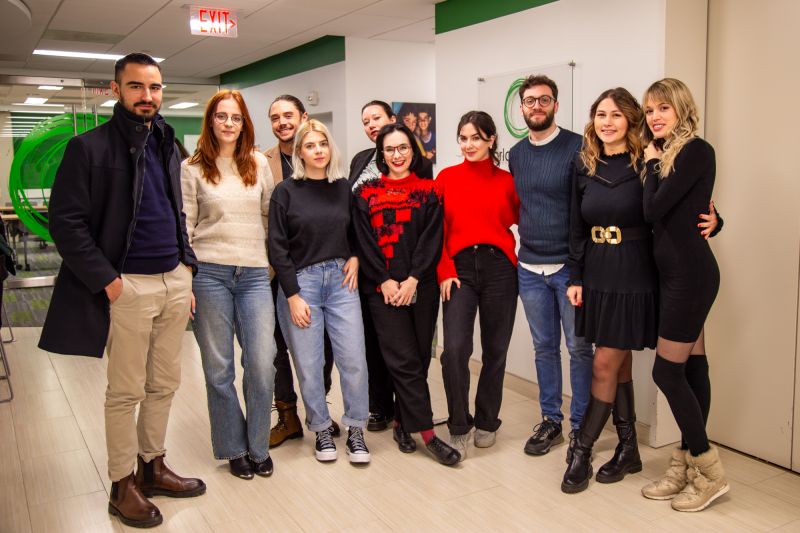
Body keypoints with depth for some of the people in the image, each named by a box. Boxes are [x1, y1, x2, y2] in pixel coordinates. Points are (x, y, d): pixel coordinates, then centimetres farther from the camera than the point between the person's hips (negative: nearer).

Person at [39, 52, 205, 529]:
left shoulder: (167, 147, 13)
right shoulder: (89, 147, -6)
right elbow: (66, 222, -9)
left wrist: (188, 274, 11)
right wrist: (106, 280, -14)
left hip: (175, 281, 6)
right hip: (129, 286, -6)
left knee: (164, 385, 13)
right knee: (126, 392, 4)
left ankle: (153, 465, 29)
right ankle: (122, 485, 19)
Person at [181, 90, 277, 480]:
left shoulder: (259, 164, 9)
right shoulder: (193, 169, 3)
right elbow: (183, 227, 1)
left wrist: (276, 261, 12)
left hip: (254, 274, 2)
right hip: (209, 273, -1)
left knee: (262, 364, -4)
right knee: (219, 369, 6)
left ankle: (258, 447, 17)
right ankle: (234, 449, 23)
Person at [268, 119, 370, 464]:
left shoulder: (343, 188, 8)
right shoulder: (286, 192, -1)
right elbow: (277, 248, -4)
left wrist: (355, 257, 0)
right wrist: (292, 296, -9)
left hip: (340, 280, 2)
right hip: (300, 280, -2)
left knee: (354, 360, -2)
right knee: (308, 365, 2)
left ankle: (355, 429, 16)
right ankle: (321, 429, 22)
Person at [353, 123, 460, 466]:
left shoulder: (428, 191, 8)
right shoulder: (366, 194, 9)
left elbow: (432, 239, -1)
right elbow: (365, 242, 2)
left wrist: (413, 280, -11)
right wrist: (385, 281, -9)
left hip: (421, 287, 1)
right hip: (383, 289, -1)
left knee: (418, 359, 5)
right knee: (404, 361, -6)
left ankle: (402, 421, 22)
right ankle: (427, 433, -4)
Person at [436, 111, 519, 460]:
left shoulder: (506, 181, 6)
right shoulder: (447, 178, 6)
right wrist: (444, 272, -5)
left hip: (499, 268, 1)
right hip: (460, 268, -1)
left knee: (495, 350, 8)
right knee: (454, 349, -13)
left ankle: (487, 422, 26)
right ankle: (459, 426, 5)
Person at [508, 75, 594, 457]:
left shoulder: (577, 147, -6)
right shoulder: (516, 154, 11)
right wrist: (526, 237, 12)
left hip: (570, 267, -5)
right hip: (530, 268, 5)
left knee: (579, 349, 3)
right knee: (544, 348, 13)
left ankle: (581, 426, 16)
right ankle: (550, 421, 24)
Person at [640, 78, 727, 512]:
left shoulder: (696, 151, -12)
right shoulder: (667, 156, 15)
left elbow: (653, 209, -18)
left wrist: (652, 164, -4)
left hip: (690, 272, -9)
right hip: (675, 273, 9)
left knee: (667, 371, -5)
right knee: (691, 368, 11)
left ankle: (711, 472, 8)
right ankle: (687, 466, 19)